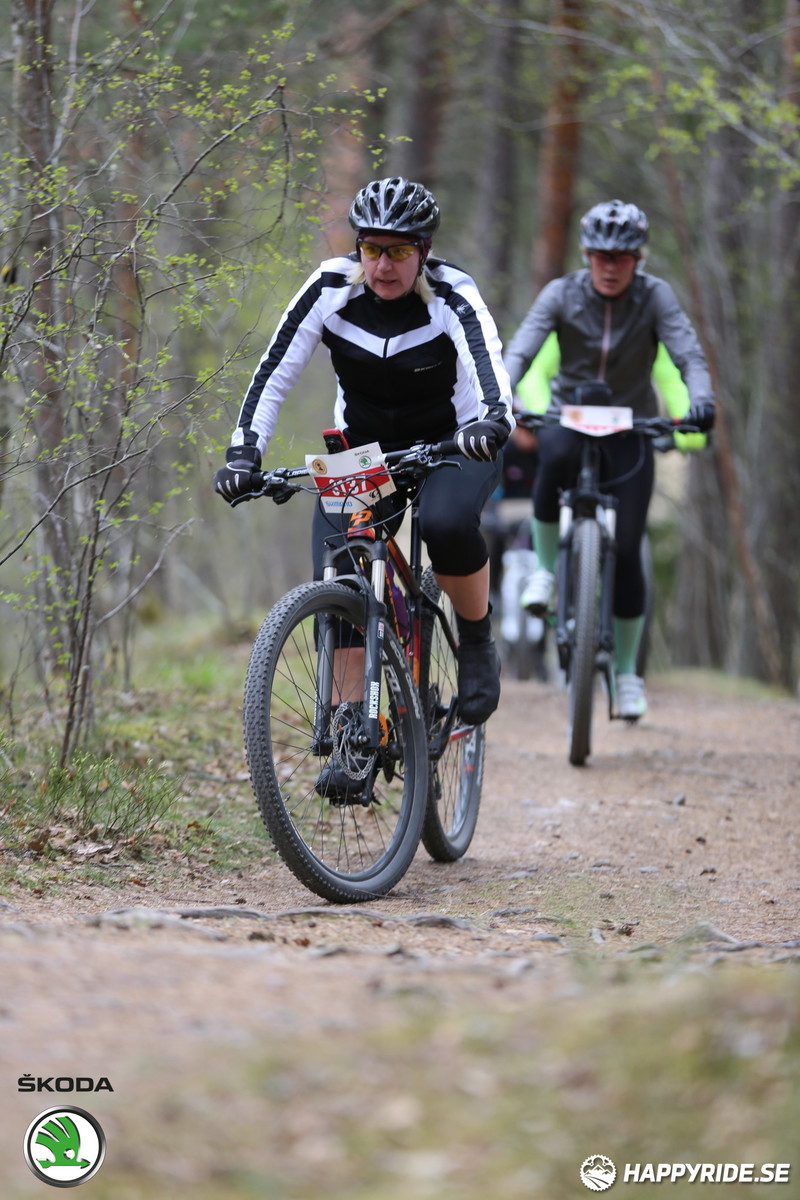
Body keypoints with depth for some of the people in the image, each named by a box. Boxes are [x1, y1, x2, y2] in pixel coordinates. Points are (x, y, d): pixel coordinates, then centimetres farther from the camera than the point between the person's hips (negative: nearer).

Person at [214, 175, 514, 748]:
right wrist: (244, 453, -27)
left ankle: (479, 642, -8)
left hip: (451, 442, -3)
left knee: (447, 524, -35)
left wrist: (491, 422, -60)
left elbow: (489, 368, -38)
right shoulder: (331, 288, -15)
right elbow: (275, 376, -14)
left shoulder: (451, 296, -22)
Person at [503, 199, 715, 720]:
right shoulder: (563, 294, -9)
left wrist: (702, 399, -42)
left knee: (627, 551, -7)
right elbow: (522, 348, -21)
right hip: (570, 418, 0)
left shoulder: (655, 296, -10)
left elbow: (688, 351, -21)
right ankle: (545, 566, -16)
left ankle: (627, 671, 9)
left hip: (631, 429, 0)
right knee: (555, 457, -38)